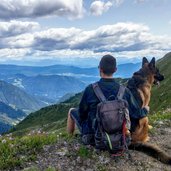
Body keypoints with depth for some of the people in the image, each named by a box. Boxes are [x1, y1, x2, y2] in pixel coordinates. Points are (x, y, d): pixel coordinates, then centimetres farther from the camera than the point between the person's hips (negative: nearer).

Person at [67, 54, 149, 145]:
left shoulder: (90, 89, -24)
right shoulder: (124, 91, -17)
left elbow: (82, 113, -12)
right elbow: (136, 114, -8)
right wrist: (145, 110, 15)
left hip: (92, 134, -3)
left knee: (72, 111, 20)